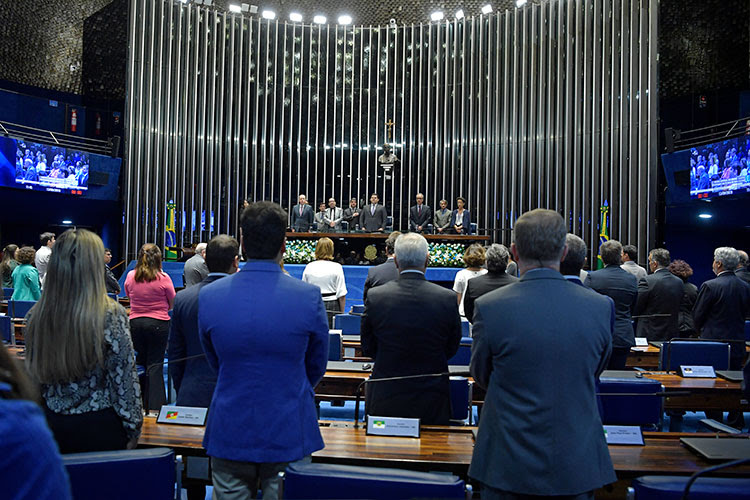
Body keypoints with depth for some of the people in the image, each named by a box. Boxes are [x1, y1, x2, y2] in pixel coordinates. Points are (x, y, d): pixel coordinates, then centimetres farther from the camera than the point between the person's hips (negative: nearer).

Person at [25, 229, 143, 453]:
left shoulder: (36, 316, -5)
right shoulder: (111, 315, -18)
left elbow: (32, 377, 6)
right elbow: (125, 380, -14)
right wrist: (133, 429, -2)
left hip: (52, 427, 4)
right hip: (101, 429, -4)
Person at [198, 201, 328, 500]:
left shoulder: (209, 296, -9)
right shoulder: (309, 297, -15)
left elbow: (215, 363, 7)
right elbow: (317, 367, 0)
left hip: (229, 434, 2)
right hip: (289, 436, -2)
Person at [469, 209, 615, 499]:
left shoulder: (489, 307, -17)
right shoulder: (601, 306, -9)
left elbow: (481, 377, -1)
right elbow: (597, 370, 8)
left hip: (509, 465, -2)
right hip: (578, 465, 2)